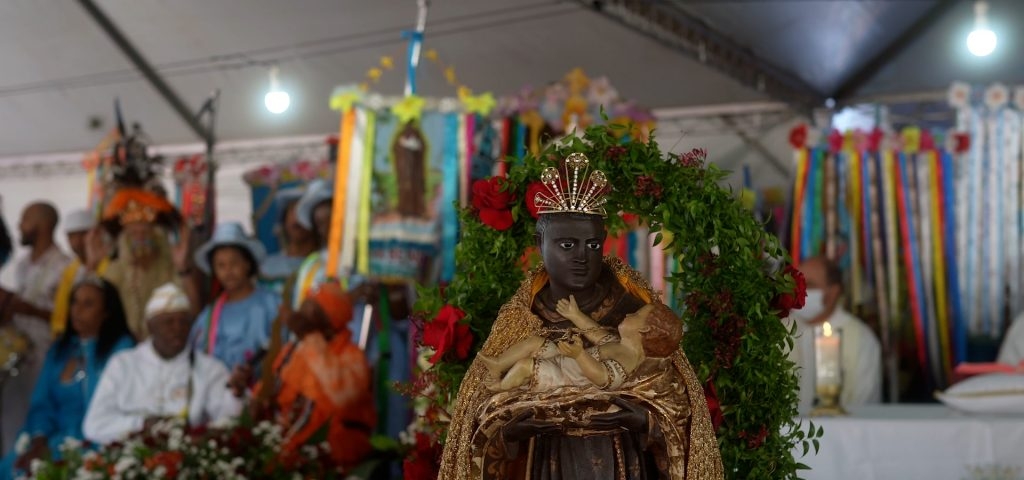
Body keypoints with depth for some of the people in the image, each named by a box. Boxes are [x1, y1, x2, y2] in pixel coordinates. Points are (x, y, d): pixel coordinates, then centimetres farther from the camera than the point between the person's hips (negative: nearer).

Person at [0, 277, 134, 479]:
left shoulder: (121, 349, -4)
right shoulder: (59, 349, 16)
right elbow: (42, 404, 11)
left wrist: (52, 448, -15)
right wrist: (39, 439, -10)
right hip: (50, 438, 5)